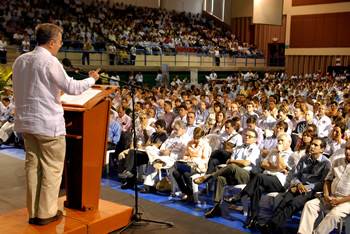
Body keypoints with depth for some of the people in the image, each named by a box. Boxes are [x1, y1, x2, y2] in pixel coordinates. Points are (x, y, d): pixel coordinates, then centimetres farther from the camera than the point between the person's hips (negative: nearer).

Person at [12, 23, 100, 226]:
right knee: (52, 168, 4)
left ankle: (33, 212, 22)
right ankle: (46, 213, 12)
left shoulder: (20, 60, 9)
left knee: (33, 165, 14)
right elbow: (72, 88, -15)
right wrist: (92, 79, 2)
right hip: (48, 123, -8)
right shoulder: (50, 61, -15)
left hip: (26, 122, 8)